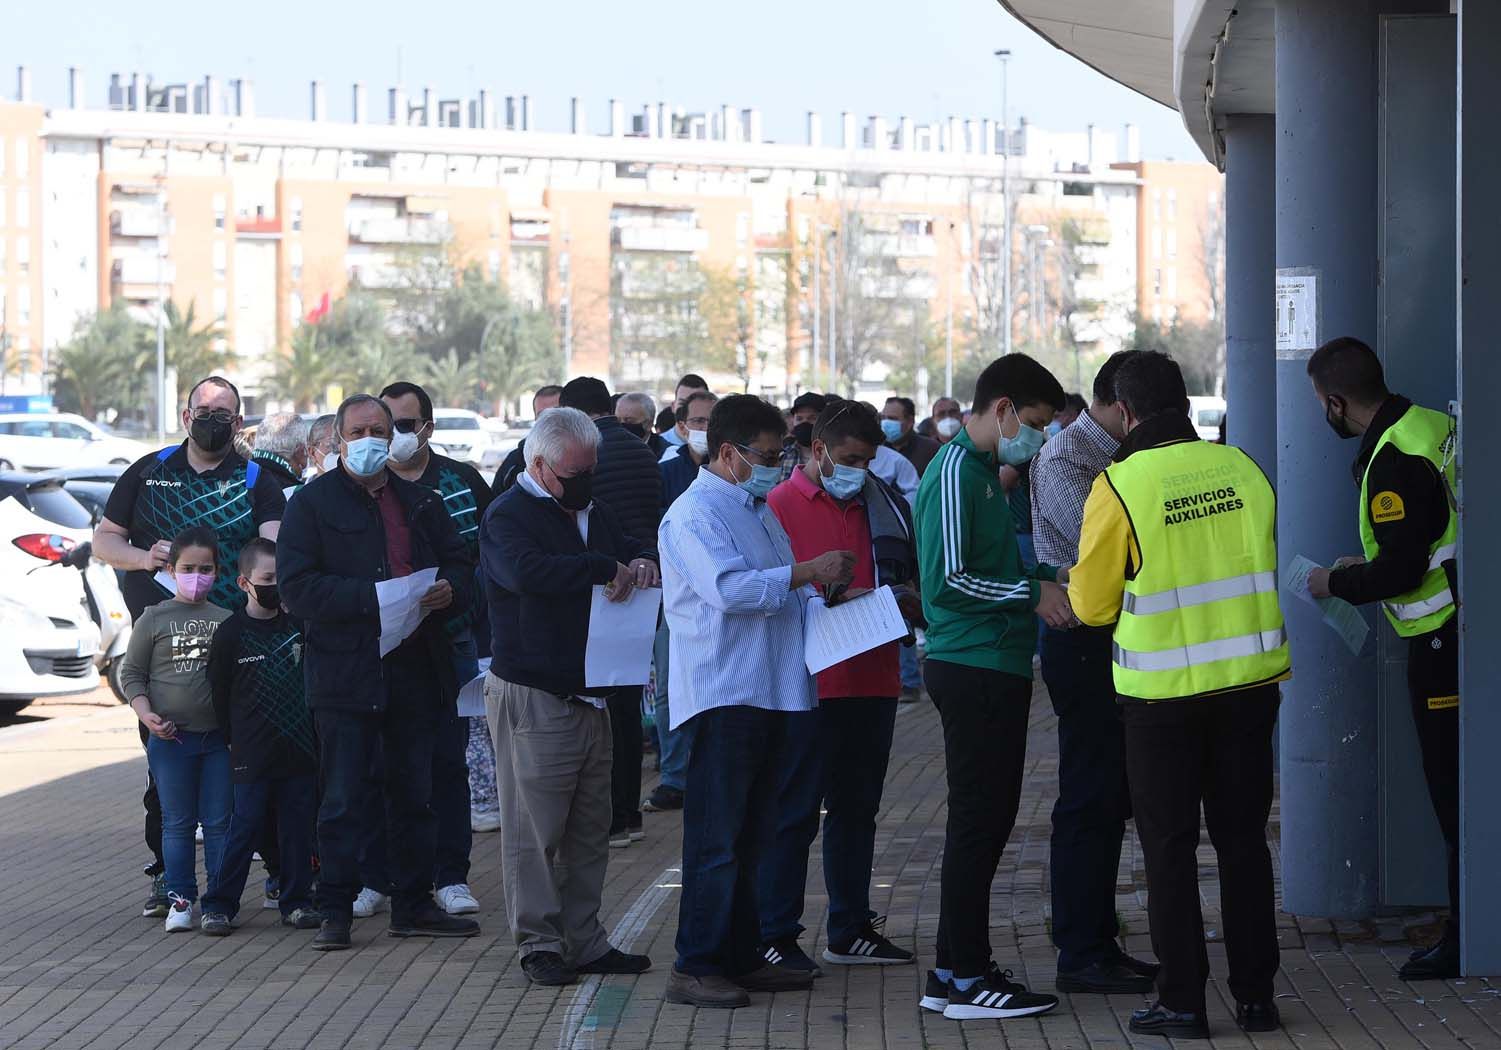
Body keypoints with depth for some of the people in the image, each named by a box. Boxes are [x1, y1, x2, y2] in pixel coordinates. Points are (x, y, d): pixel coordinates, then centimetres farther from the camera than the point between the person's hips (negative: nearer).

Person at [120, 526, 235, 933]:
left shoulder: (226, 621, 5)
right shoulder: (154, 618, 1)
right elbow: (132, 673, 4)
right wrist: (146, 714, -10)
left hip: (219, 736, 1)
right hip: (170, 737, -1)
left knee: (218, 822, 4)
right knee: (177, 822, 5)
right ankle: (180, 899, 11)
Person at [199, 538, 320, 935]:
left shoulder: (299, 628, 7)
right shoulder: (230, 634, -3)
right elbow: (220, 694, 2)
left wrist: (315, 735, 9)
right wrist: (235, 740, 3)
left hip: (300, 752, 4)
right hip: (253, 754, -4)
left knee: (299, 828, 6)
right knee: (245, 828, -3)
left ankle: (296, 900, 16)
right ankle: (218, 904, 3)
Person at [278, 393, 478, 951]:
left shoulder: (421, 502, 14)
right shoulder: (313, 503, -2)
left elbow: (460, 564, 20)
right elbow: (297, 587, -12)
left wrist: (449, 589, -4)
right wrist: (372, 596, -21)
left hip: (417, 670, 5)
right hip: (345, 672, -5)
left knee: (414, 795, 12)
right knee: (342, 801, -3)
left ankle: (413, 904, 20)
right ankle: (335, 911, 2)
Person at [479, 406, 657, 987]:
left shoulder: (594, 512, 17)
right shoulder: (508, 517, -9)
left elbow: (634, 545, 25)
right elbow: (528, 570, -28)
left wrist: (642, 562, 0)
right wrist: (604, 569, -27)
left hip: (591, 695, 8)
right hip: (532, 696, -8)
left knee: (591, 826, 11)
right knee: (534, 827, -5)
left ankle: (584, 940, 18)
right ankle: (539, 943, 1)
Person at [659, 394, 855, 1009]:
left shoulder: (758, 511, 21)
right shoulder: (695, 514, -9)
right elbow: (729, 589, -23)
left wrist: (823, 593, 15)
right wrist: (809, 572, -20)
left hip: (770, 696, 9)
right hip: (723, 698, -9)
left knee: (751, 837, 13)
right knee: (716, 840, -9)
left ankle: (742, 958, 19)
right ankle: (693, 969, -8)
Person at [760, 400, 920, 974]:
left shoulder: (879, 504, 15)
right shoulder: (781, 505, -5)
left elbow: (903, 576, 20)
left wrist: (903, 599, -2)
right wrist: (838, 599, -19)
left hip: (872, 682, 7)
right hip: (811, 684, -7)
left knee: (857, 809, 13)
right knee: (796, 813, -5)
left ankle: (851, 930, 21)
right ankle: (775, 936, -1)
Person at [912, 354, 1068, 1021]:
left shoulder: (984, 471, 18)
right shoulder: (955, 472, -13)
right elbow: (946, 580, -20)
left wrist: (1043, 581, 13)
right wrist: (1032, 591, -14)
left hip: (995, 668, 10)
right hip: (973, 667, -10)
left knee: (988, 817, 12)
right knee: (979, 820, -7)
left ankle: (956, 970, 18)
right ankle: (966, 977, -4)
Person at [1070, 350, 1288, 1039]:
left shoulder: (1119, 486, -12)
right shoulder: (1242, 471, 1)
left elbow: (1093, 605, -6)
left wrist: (1075, 583, 16)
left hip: (1163, 693, -4)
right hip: (1249, 679, 4)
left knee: (1169, 846, 5)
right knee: (1242, 838, 12)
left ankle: (1182, 999, 5)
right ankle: (1255, 995, 14)